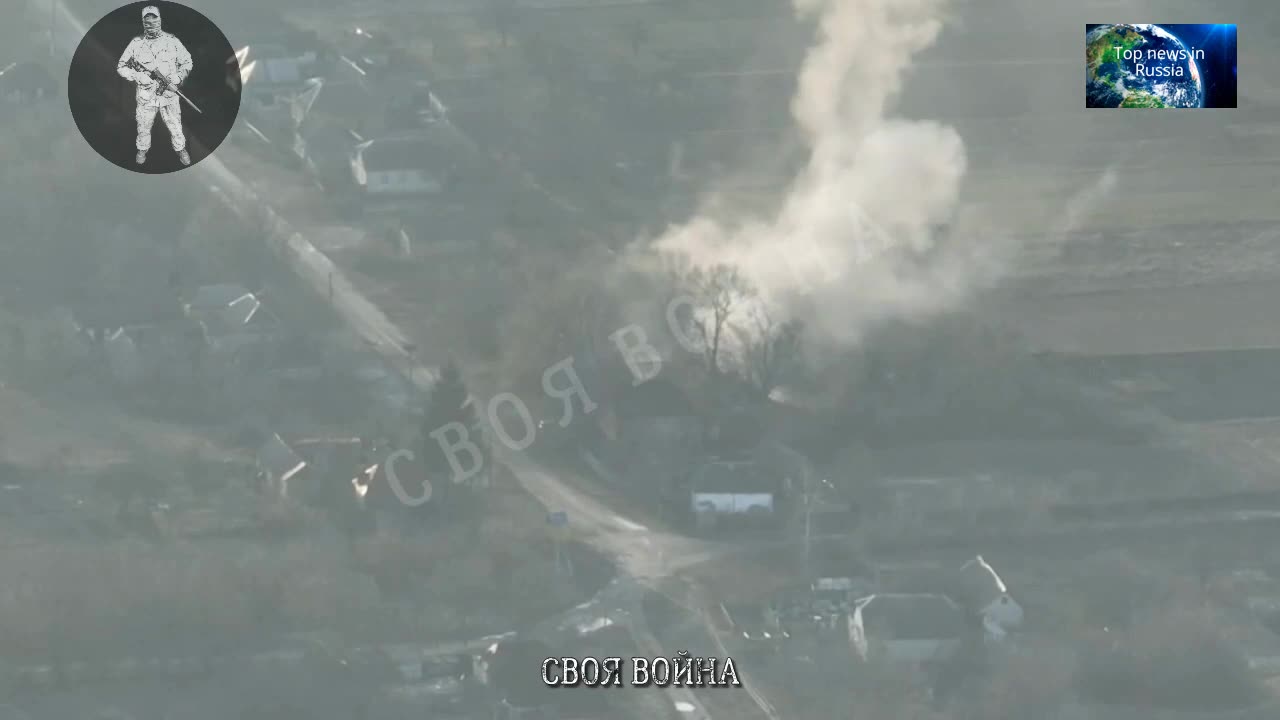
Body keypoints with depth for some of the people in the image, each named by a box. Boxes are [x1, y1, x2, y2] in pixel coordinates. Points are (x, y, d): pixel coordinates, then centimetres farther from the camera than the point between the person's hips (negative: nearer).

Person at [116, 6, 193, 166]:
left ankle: (181, 149, 30)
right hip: (145, 95, 0)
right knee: (143, 127, 12)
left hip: (169, 94, 0)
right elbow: (121, 67, 3)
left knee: (175, 126, 7)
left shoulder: (172, 41, -2)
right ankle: (142, 150, 37)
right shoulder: (136, 43, -2)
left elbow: (187, 62, 6)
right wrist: (137, 76, -14)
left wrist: (176, 79, -10)